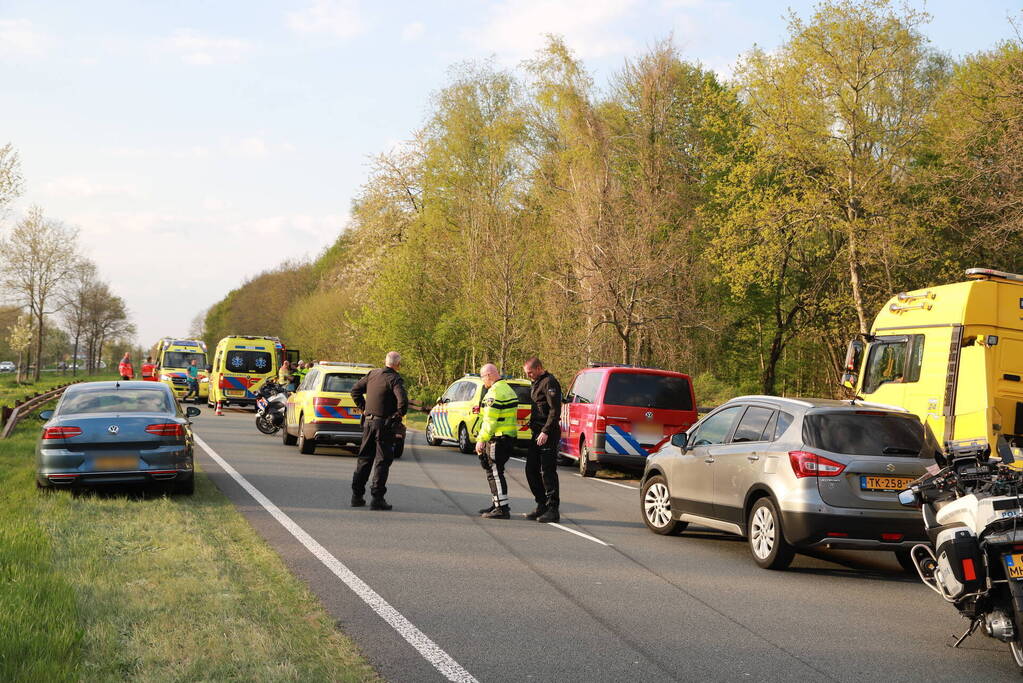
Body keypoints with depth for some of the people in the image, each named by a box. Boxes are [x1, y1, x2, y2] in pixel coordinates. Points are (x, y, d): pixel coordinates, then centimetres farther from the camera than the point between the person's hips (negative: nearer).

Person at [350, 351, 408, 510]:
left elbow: (355, 390, 14)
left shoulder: (372, 374, 7)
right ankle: (377, 498, -3)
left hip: (368, 421, 6)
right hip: (384, 424, -6)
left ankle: (357, 495, 17)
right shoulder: (395, 379, -13)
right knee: (382, 461, 0)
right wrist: (400, 414, -10)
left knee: (364, 458, 14)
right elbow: (402, 400, -27)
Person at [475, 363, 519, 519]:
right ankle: (499, 504, 23)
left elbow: (490, 420, -20)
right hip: (510, 436, 10)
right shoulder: (508, 389, 17)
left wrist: (481, 440, -17)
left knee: (495, 473, -6)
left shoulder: (494, 392, -15)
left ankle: (502, 508, -8)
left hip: (498, 438, -10)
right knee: (495, 471, 17)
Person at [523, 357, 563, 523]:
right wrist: (534, 427, 16)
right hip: (537, 434, 10)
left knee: (548, 472, -8)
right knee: (531, 470, 11)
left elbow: (555, 410, -19)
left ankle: (553, 509, -3)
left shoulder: (549, 382, -12)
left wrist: (545, 432, -23)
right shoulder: (537, 383, 19)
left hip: (548, 435, -10)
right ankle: (542, 505, 18)